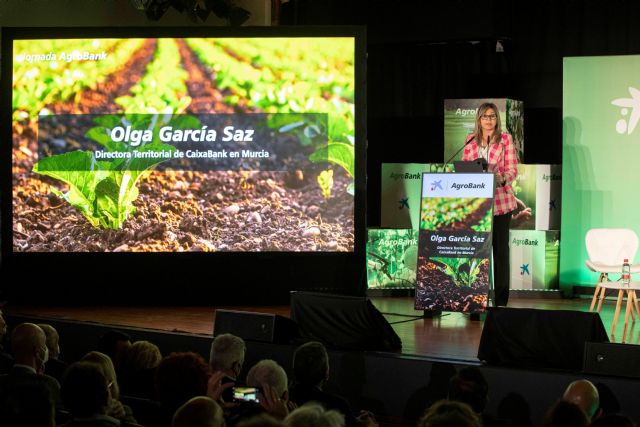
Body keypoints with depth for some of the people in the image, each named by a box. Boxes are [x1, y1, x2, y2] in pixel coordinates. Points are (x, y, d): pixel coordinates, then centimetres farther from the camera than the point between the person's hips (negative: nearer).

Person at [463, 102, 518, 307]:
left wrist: (501, 179, -26)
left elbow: (512, 169, -5)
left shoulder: (505, 139, -1)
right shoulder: (470, 140, 8)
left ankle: (500, 297, 7)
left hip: (500, 200, -2)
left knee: (500, 247, 2)